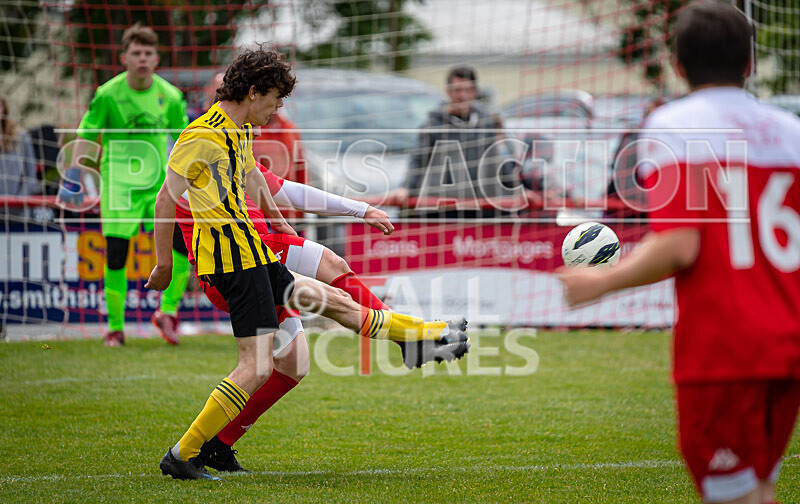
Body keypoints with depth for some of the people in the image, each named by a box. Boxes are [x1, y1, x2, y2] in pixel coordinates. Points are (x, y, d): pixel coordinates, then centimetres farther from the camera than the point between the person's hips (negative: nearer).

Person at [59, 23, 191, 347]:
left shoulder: (170, 96, 0)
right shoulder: (108, 94, -6)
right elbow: (85, 135, 0)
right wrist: (72, 180, -4)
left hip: (158, 185, 2)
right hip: (118, 185, -2)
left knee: (184, 245, -13)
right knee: (115, 257, -6)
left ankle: (168, 312, 7)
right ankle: (115, 328, 11)